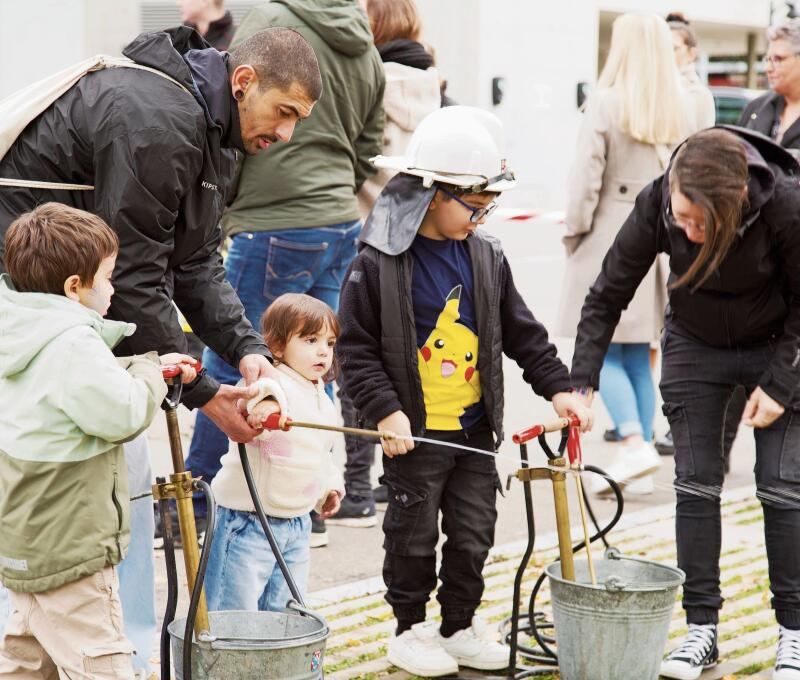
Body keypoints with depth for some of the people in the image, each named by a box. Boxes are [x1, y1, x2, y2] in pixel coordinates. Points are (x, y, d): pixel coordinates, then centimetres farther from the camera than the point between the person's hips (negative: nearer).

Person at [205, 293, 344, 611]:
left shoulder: (324, 403, 12)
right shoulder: (274, 385, -17)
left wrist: (329, 487, 21)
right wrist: (263, 400, -64)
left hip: (296, 522, 8)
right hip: (246, 520, -8)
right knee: (236, 610, -3)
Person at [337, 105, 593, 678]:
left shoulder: (486, 257, 4)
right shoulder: (379, 264, -12)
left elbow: (522, 333, 11)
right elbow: (356, 346, -11)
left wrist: (558, 387, 4)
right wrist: (385, 410, -18)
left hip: (474, 429, 5)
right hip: (414, 434, -5)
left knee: (474, 533, 12)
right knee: (415, 534, 7)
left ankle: (460, 628, 27)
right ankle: (411, 628, 23)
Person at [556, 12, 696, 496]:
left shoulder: (605, 103, -11)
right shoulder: (679, 111, 4)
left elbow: (587, 176, -11)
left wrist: (574, 232, 2)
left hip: (609, 237, -5)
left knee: (602, 350, 2)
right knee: (639, 355, 11)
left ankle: (635, 443, -15)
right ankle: (640, 470, 12)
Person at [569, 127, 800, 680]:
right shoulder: (656, 204, -28)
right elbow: (607, 297, -17)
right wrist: (580, 386, -23)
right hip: (694, 347, 2)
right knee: (696, 484, 0)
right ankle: (702, 627, 7)